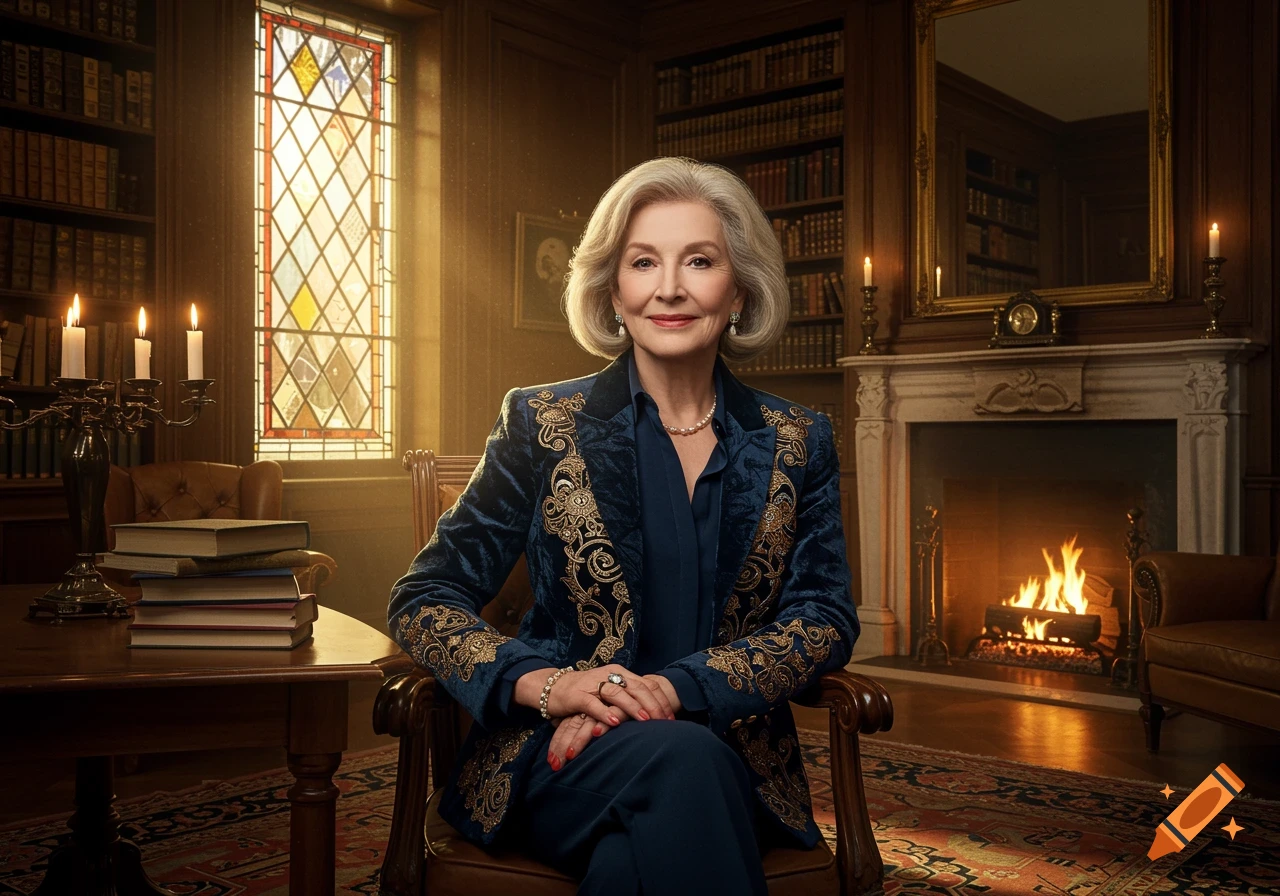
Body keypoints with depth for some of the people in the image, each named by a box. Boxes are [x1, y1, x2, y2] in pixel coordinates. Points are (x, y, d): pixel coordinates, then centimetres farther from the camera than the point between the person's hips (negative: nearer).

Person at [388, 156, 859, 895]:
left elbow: (827, 617, 0)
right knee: (679, 756, -34)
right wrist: (544, 683, -19)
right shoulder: (543, 425, 2)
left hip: (732, 766, 1)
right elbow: (424, 598, 1)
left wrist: (673, 689, -17)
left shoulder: (796, 444, 7)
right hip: (556, 756, 0)